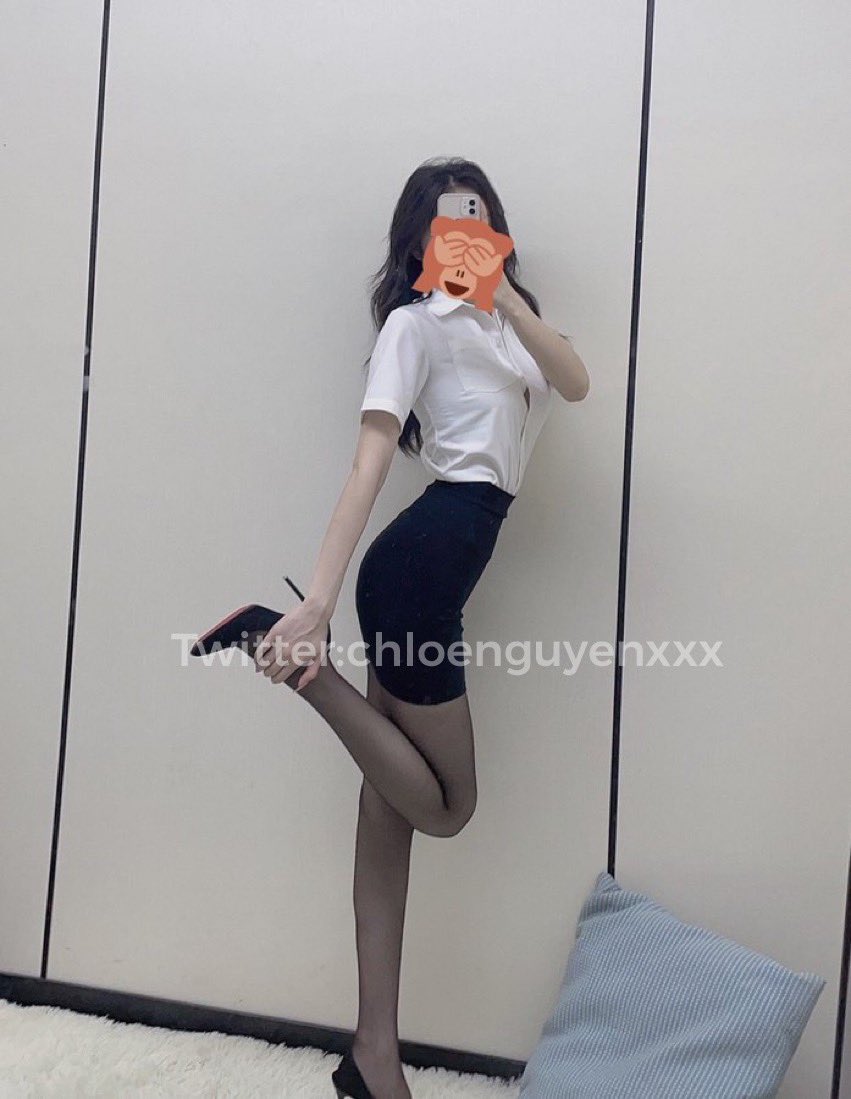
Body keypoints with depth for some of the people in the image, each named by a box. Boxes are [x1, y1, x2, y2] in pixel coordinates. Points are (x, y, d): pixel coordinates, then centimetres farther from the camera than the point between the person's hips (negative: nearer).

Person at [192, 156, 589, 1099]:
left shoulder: (501, 316, 22)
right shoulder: (414, 322, -3)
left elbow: (575, 383, 2)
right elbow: (370, 461, -16)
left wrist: (507, 295, -11)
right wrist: (319, 600, -25)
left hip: (444, 554, 8)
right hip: (425, 553, -8)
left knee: (396, 795, 7)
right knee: (444, 805, 0)